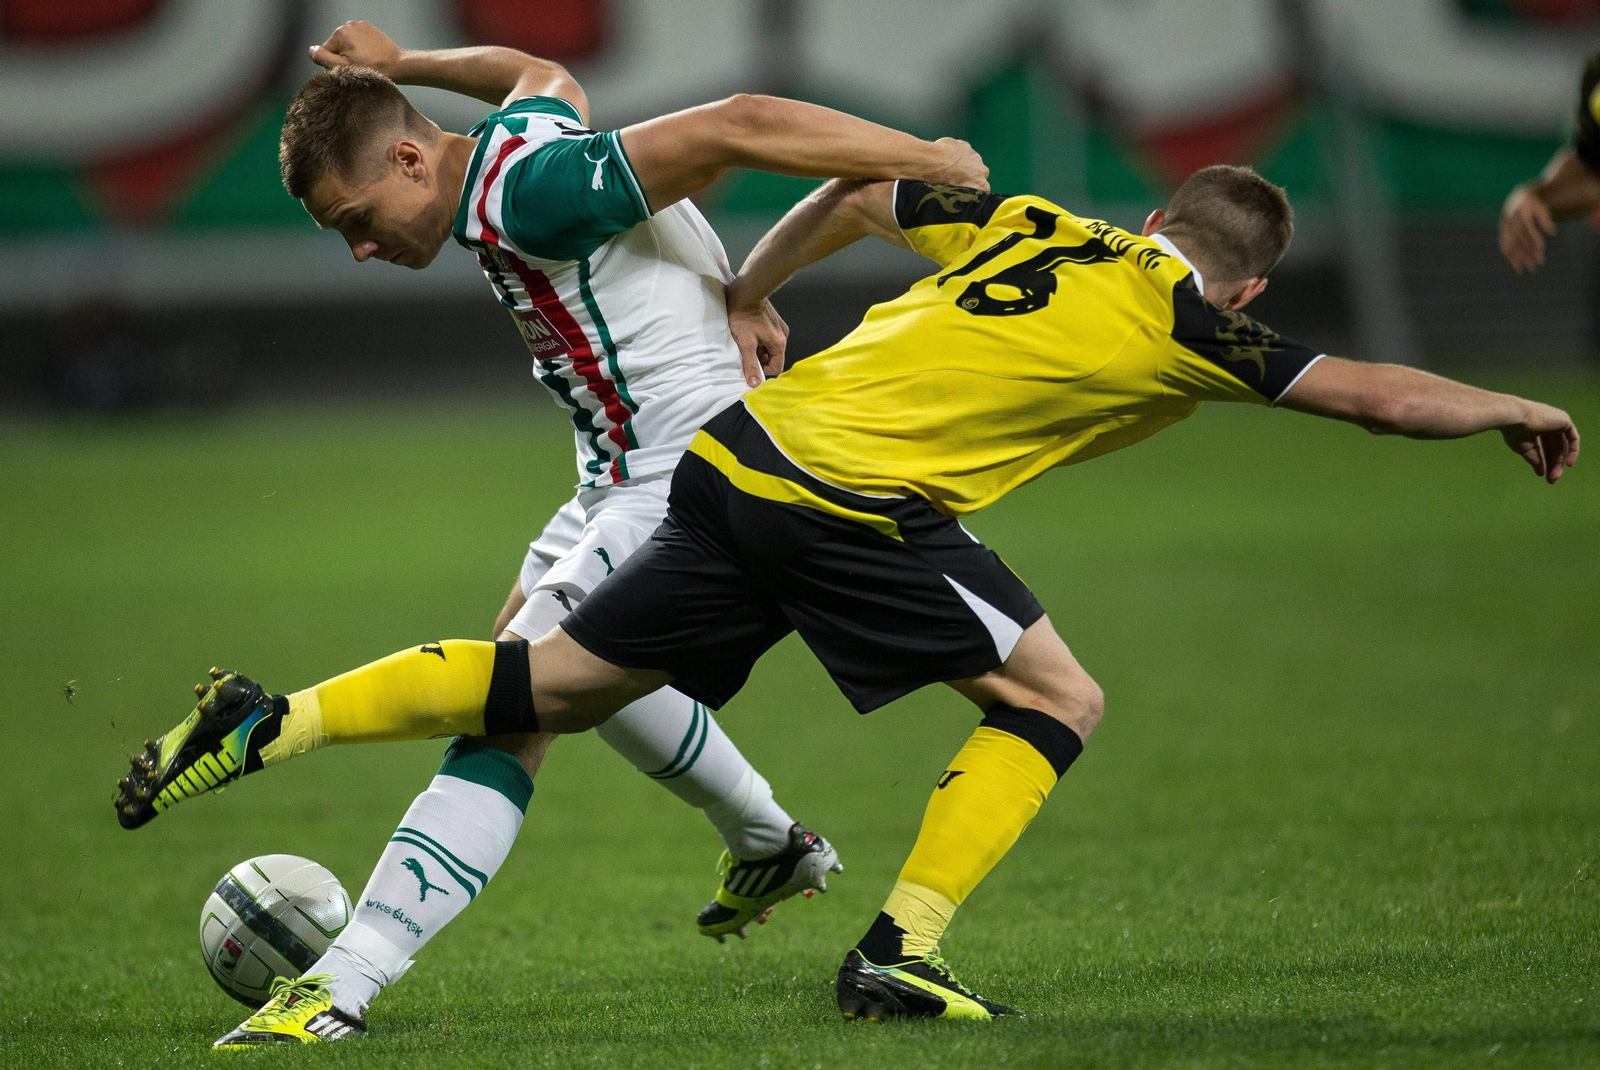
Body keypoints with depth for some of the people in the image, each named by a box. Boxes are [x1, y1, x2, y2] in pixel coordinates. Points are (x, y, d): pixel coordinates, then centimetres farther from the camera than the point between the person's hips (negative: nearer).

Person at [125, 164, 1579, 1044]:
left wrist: (745, 298, 41)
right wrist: (1514, 411, 24)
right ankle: (899, 951, 0)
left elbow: (858, 190, 29)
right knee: (1056, 703, 5)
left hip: (746, 451, 7)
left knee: (563, 686, 14)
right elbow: (1371, 393, 8)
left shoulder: (1030, 225, 21)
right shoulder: (1190, 326, 4)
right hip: (861, 502, -7)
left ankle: (274, 716, 7)